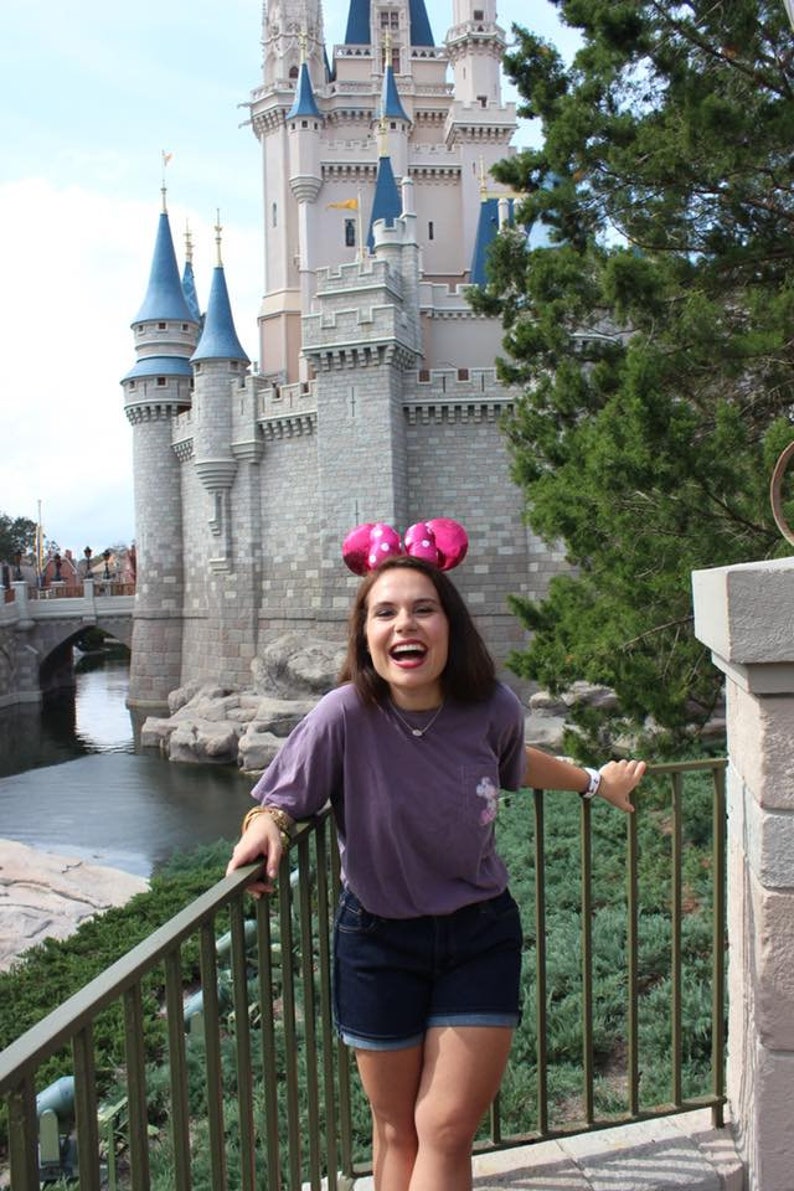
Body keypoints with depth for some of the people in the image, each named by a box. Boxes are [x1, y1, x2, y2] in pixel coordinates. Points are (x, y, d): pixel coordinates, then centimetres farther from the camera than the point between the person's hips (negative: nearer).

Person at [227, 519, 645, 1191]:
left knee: (446, 1134, 4)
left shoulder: (492, 708, -16)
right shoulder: (345, 717, -25)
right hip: (379, 940, -1)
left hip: (480, 936, 1)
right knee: (397, 1132, 16)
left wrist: (596, 781, 22)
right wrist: (264, 826, -32)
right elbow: (281, 801, -10)